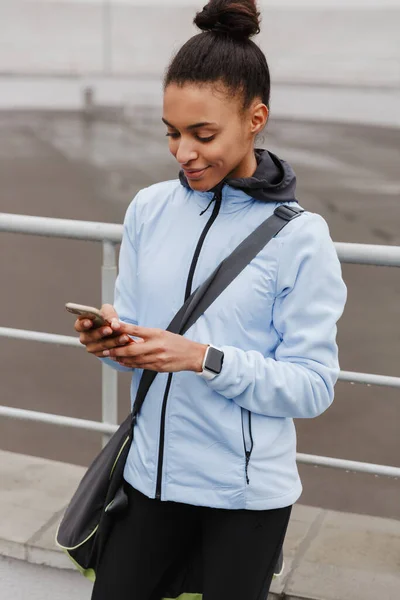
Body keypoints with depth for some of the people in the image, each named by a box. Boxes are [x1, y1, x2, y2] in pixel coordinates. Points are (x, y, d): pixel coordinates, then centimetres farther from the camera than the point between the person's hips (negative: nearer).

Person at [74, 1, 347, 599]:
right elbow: (133, 328, 6)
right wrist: (112, 341, -16)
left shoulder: (299, 236, -12)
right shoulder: (148, 209, -1)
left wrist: (205, 358, -24)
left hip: (247, 492, -3)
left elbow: (313, 385, -13)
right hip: (151, 473, 4)